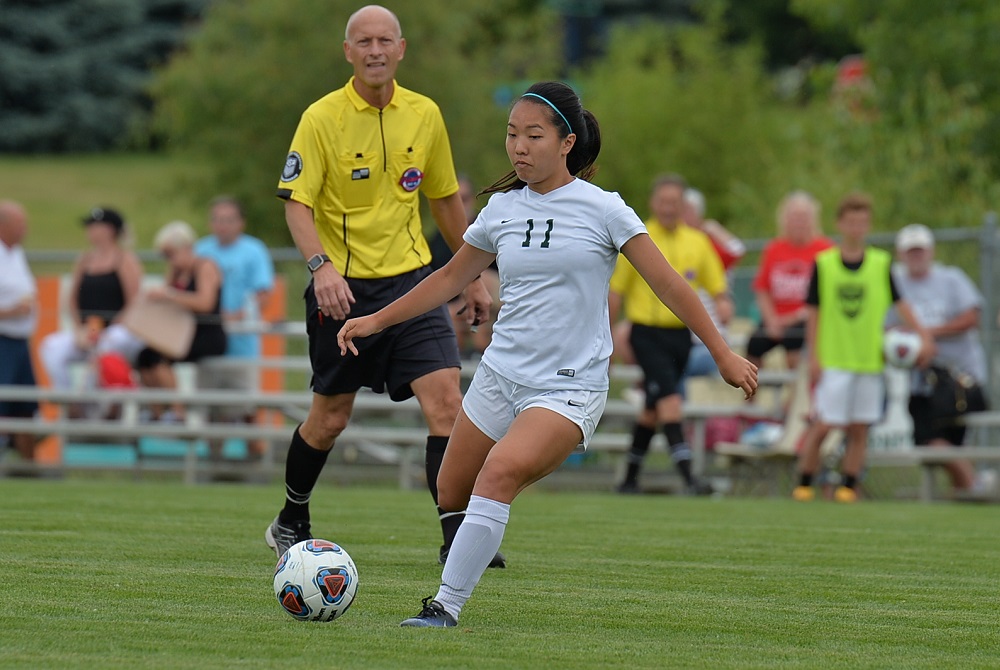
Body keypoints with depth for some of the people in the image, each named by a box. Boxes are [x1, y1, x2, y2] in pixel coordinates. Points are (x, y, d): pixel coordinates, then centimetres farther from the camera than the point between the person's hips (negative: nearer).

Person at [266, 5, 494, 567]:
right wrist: (321, 265, -30)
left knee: (446, 398, -14)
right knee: (330, 418, 8)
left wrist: (473, 278, 17)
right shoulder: (322, 118, -9)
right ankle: (291, 522, 32)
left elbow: (446, 199, 16)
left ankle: (457, 538, -15)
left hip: (411, 280, 3)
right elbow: (297, 203, -13)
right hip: (343, 288, -3)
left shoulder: (425, 115, 4)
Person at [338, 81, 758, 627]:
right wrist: (377, 321, 18)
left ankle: (446, 605, -27)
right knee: (451, 496, 7)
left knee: (499, 473, -28)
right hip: (500, 374, 6)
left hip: (570, 387, -6)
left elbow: (667, 283, -3)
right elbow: (451, 278, 20)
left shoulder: (601, 209, -6)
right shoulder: (502, 208, 6)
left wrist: (723, 355, -3)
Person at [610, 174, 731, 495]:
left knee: (652, 409, 14)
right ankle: (687, 475, -28)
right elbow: (616, 291, 0)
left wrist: (722, 303, -12)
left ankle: (630, 477, 27)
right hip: (647, 333, -5)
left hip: (681, 333, 5)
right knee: (670, 400, -20)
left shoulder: (698, 242, 7)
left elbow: (717, 287, 11)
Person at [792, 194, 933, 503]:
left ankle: (849, 485, 10)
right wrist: (814, 358, -3)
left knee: (859, 428, 3)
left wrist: (923, 335, -1)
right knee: (823, 425, -5)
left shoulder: (881, 264, 4)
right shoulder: (823, 264, -1)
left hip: (870, 358, 2)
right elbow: (814, 313, 1)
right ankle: (804, 483, 5)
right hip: (833, 360, -2)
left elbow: (899, 303, 9)